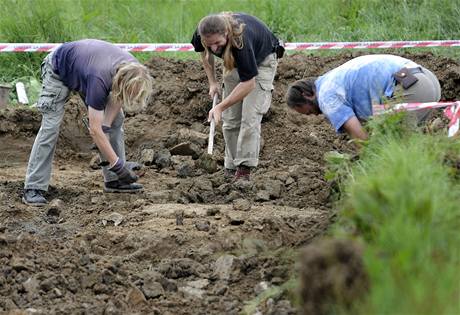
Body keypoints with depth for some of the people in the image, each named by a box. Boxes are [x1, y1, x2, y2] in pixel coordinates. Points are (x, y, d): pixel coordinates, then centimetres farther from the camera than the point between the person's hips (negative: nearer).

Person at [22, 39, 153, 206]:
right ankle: (33, 188, -18)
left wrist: (106, 125, -19)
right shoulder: (99, 80, -44)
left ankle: (114, 180, 4)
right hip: (58, 69, -7)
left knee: (116, 119, 0)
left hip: (84, 64, 7)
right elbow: (95, 130, -39)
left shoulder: (132, 70, -26)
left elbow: (117, 98, -4)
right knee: (51, 126, -18)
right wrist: (117, 165, -36)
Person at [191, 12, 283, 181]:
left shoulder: (241, 40, -44)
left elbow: (249, 83, -37)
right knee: (230, 119, 1)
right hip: (235, 61, 6)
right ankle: (231, 169, 7)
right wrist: (212, 82, -2)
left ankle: (244, 170, -19)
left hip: (261, 60, -6)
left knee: (250, 116, -18)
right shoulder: (201, 34, -27)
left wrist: (220, 107, -38)